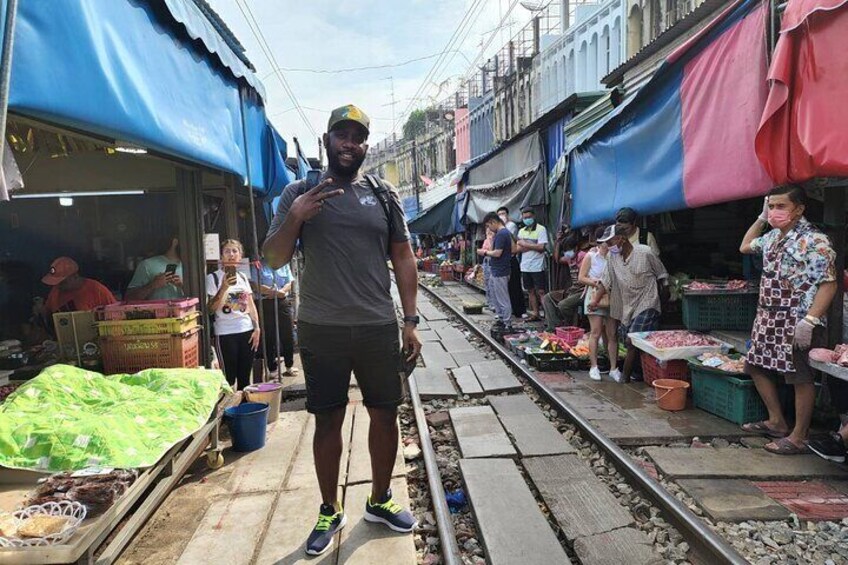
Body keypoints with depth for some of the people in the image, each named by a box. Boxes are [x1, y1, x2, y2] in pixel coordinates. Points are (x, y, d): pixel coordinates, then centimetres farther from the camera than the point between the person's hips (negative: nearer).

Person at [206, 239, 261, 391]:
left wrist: (257, 328, 6)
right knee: (228, 378, -2)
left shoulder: (243, 277, 12)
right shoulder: (213, 277, -3)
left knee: (245, 378, 10)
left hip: (247, 331, 5)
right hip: (226, 333, -5)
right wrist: (224, 287, -20)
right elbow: (212, 308, -9)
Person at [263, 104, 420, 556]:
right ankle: (330, 511, 28)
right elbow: (274, 259, 1)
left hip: (378, 327, 2)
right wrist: (295, 216, -17)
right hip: (321, 330, -1)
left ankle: (380, 501, 32)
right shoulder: (298, 193, 3)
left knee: (384, 413, 11)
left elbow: (403, 258, 7)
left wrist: (410, 320, 2)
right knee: (328, 420, 9)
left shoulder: (383, 194, 6)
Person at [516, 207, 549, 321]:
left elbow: (541, 247, -16)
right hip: (525, 266, 6)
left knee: (541, 292, -8)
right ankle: (535, 314, 18)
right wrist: (532, 246, -12)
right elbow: (518, 249, 4)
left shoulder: (541, 229, -5)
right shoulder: (521, 231, 13)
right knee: (530, 291, 10)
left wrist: (525, 244, -8)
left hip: (537, 266, -6)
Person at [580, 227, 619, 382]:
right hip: (595, 297, -2)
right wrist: (596, 283, -13)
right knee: (596, 333, -2)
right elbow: (581, 278, -1)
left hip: (612, 298, 2)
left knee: (612, 335, 4)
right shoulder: (591, 256, -1)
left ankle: (614, 368, 11)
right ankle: (594, 367, 6)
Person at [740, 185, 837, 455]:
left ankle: (798, 437, 13)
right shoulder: (772, 237, 11)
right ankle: (777, 422, 29)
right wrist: (761, 218, 18)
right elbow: (745, 247, 30)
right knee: (757, 367, 15)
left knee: (800, 378, 1)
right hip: (768, 319, 9)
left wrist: (809, 321, -25)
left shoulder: (814, 241, -14)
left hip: (797, 323, -9)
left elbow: (828, 284, -18)